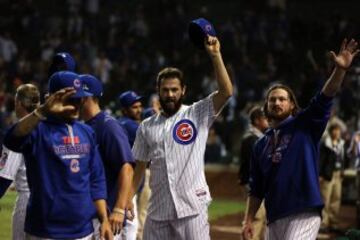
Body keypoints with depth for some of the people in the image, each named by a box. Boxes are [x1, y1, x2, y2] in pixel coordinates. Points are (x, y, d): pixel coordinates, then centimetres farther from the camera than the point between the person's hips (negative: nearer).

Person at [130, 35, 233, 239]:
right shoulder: (147, 126, 13)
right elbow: (140, 167, 17)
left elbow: (227, 92, -13)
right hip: (158, 210, 4)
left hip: (192, 207, -4)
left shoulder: (198, 114, 2)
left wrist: (215, 55, -16)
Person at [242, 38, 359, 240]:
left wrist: (340, 70, -26)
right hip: (275, 219, 6)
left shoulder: (305, 126, 5)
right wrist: (249, 221, 11)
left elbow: (325, 99, -11)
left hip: (305, 214, -6)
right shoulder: (261, 145, 18)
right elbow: (257, 189, 19)